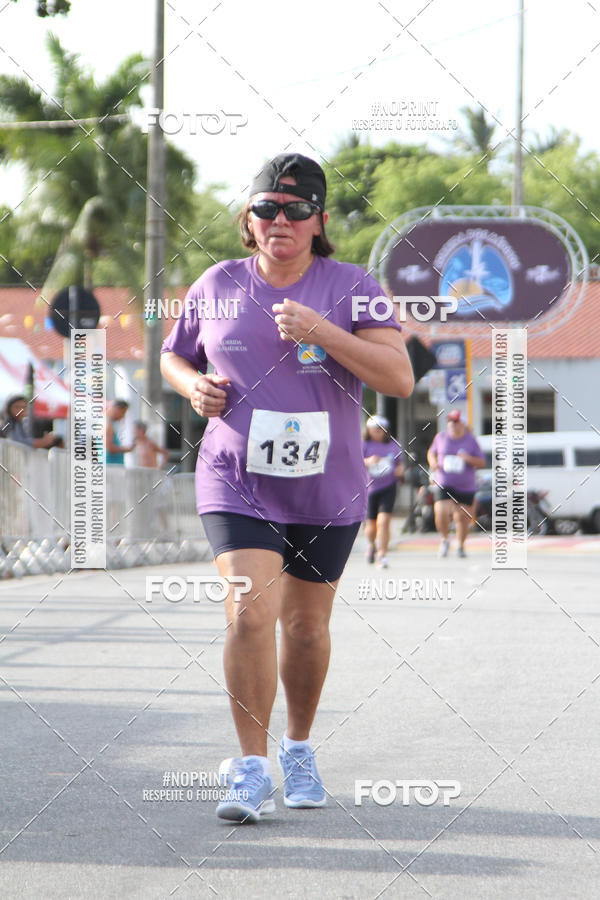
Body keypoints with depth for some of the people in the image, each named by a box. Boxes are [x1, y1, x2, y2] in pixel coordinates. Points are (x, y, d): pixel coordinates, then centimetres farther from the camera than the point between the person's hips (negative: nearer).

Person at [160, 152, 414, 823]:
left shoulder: (351, 288, -4)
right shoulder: (217, 287, 2)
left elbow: (400, 378, -14)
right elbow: (174, 354, 18)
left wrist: (322, 332, -24)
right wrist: (194, 386, -5)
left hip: (327, 491, 1)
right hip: (236, 484, 0)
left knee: (307, 625, 12)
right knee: (250, 613, -18)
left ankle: (298, 749, 36)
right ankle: (251, 771, -11)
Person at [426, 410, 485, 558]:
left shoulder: (470, 441, 0)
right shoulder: (441, 437, 4)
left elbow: (482, 462, 1)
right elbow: (431, 452, 20)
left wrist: (469, 459, -19)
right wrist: (433, 462, -2)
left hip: (465, 486, 0)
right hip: (444, 485, 0)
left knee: (462, 518, 3)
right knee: (441, 513, -18)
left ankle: (461, 546, 27)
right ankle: (445, 540, 11)